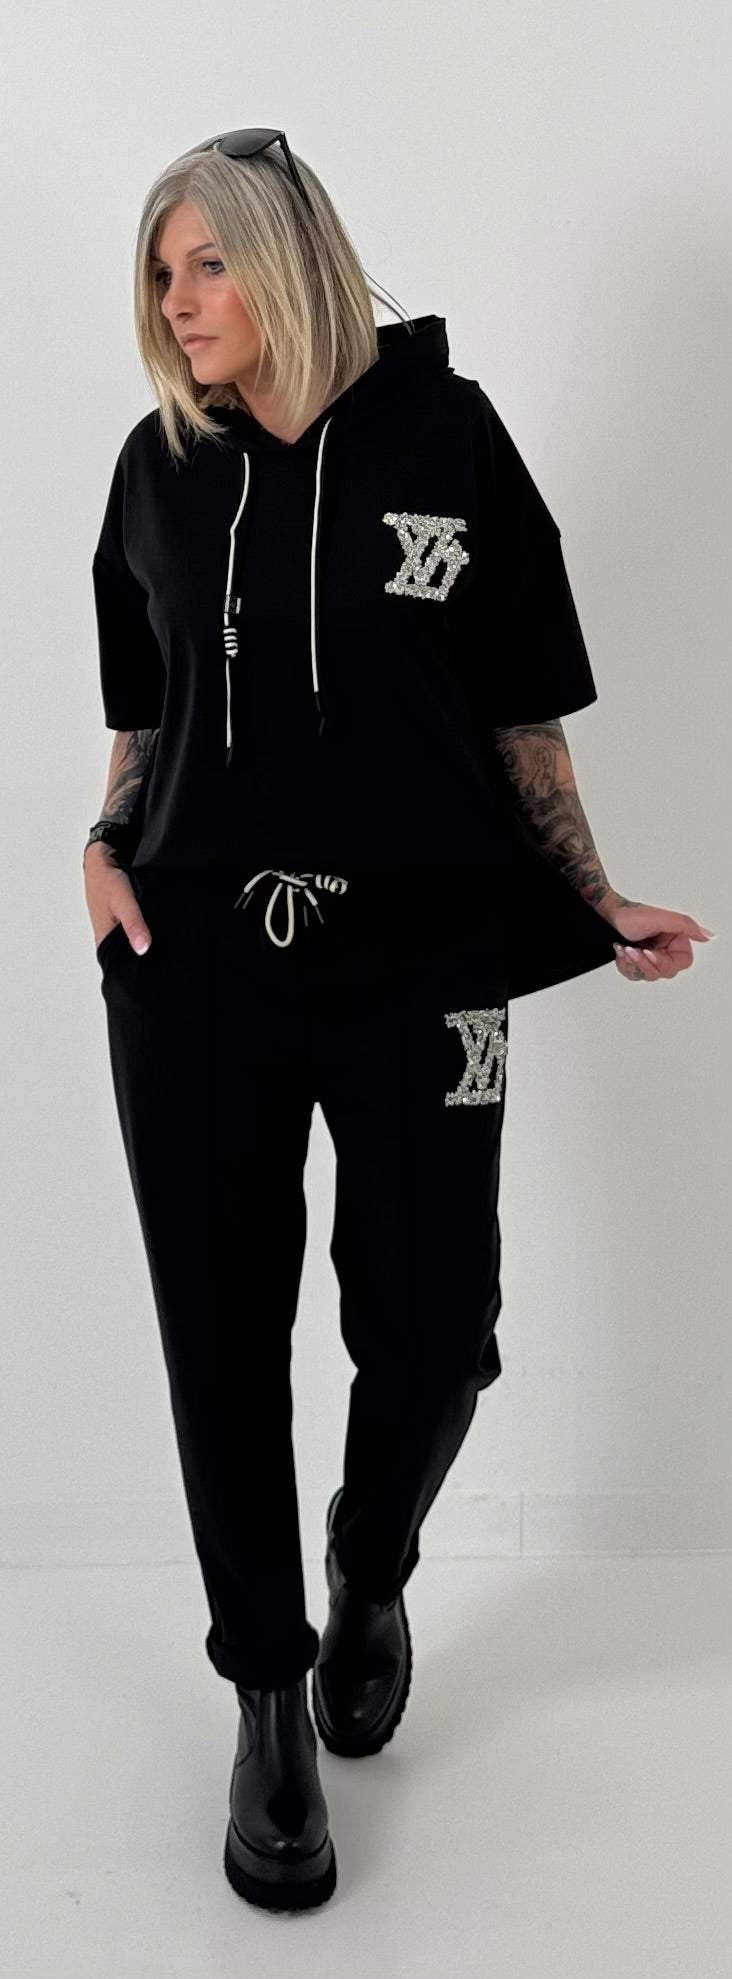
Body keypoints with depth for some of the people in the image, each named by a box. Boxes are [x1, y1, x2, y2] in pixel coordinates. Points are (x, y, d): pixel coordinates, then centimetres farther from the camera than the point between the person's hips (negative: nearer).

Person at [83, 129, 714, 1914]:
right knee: (222, 1342, 5)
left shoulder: (443, 436, 1)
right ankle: (268, 1691, 27)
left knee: (429, 1332, 4)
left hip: (418, 966, -2)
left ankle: (371, 1580, 38)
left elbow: (521, 716, 4)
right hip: (194, 970, 2)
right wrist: (106, 853, 0)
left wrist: (597, 909, -3)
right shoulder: (161, 466, 9)